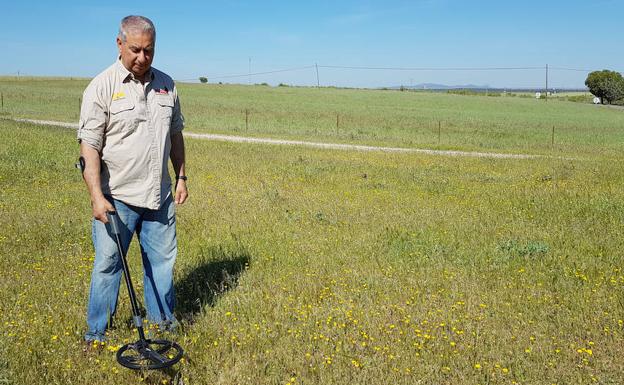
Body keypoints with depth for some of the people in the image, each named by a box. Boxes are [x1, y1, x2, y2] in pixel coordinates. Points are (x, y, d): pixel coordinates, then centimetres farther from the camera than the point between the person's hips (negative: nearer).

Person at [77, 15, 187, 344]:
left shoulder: (166, 85, 7)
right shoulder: (102, 87, -9)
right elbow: (89, 145, -13)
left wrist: (181, 177, 14)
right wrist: (97, 196, -21)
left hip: (160, 196, 5)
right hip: (116, 197, -4)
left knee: (162, 259, 14)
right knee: (108, 264, 5)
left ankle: (163, 318, 32)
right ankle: (96, 333, 21)